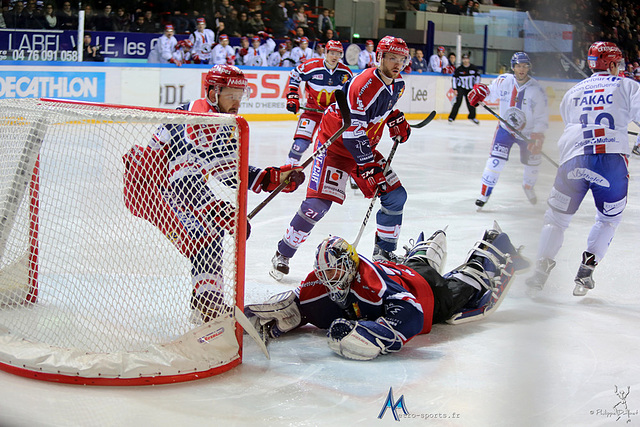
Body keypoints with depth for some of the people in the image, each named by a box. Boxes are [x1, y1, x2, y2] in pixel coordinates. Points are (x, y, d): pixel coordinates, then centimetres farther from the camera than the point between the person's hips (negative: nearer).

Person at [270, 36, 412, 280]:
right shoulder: (364, 86, -28)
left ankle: (385, 251, 18)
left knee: (396, 195, 2)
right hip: (335, 143, -8)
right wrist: (369, 170, -28)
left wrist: (395, 119, 7)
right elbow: (353, 135, -28)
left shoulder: (397, 83, -1)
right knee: (318, 203, -17)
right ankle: (283, 255, -1)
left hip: (365, 146, 8)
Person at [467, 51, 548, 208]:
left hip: (528, 132, 0)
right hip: (505, 129, 0)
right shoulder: (503, 81, -13)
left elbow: (542, 116, -16)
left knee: (532, 163, 12)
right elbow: (490, 92, 8)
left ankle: (528, 186, 44)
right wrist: (480, 91, -14)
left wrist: (537, 137, -27)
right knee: (496, 160, -14)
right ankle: (485, 192, -3)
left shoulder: (537, 90, -18)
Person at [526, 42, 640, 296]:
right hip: (612, 160, -2)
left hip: (573, 160, 2)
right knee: (609, 219, 19)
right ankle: (585, 274, 11)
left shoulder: (572, 92, 22)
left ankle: (542, 267, 4)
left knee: (557, 216, 16)